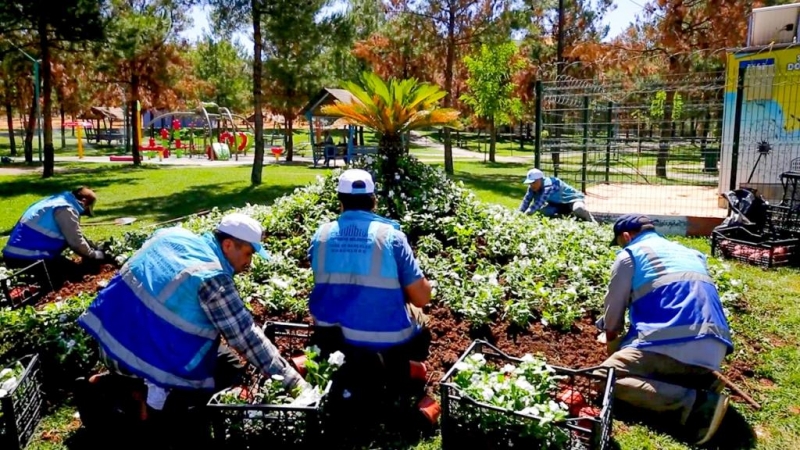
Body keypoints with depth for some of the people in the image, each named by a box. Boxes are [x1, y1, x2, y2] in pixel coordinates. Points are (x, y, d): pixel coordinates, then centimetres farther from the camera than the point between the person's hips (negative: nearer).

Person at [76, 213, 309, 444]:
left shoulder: (172, 235, 3)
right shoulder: (212, 278, -18)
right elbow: (246, 337, -16)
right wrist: (291, 380, -8)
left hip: (108, 341, 7)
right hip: (151, 361, -7)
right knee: (230, 367, 11)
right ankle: (159, 400, -1)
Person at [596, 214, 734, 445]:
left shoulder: (630, 254, 10)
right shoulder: (692, 254, 30)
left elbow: (614, 307, 13)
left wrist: (611, 339, 34)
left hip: (671, 343, -7)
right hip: (714, 348, 8)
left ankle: (692, 402, -19)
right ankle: (702, 384, -1)